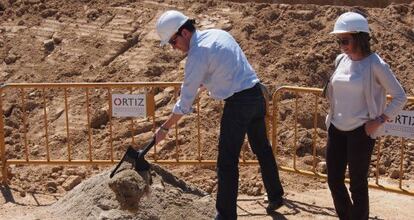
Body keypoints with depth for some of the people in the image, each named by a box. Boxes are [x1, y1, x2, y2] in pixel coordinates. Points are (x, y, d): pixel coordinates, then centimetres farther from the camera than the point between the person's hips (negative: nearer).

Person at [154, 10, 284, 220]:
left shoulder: (197, 54, -15)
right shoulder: (217, 33, 9)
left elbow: (185, 102, -12)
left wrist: (164, 128, -3)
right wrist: (197, 84, 26)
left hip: (238, 103, -9)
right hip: (256, 94, 9)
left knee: (227, 162, -1)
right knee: (262, 148, 22)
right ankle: (275, 196, 37)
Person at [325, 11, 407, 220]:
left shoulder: (375, 65, -13)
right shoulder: (341, 60, 4)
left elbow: (400, 97, -8)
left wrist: (379, 120, -13)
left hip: (360, 132, -6)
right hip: (336, 129, 6)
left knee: (357, 184, 4)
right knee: (334, 180, 13)